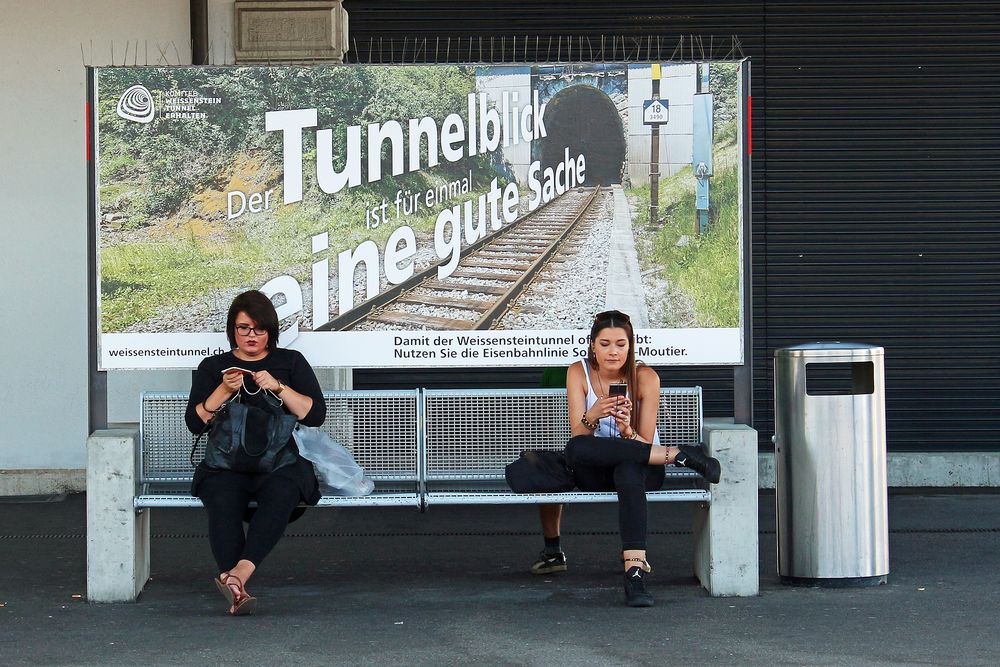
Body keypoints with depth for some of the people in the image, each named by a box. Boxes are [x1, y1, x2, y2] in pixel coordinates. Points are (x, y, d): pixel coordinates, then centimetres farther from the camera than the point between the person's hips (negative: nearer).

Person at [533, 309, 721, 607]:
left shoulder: (646, 377, -7)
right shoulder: (579, 373, -3)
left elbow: (645, 443, -9)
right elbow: (577, 436, -11)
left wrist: (627, 430, -32)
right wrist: (593, 415, -33)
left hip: (642, 469, -2)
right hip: (595, 473, 2)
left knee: (628, 469, -41)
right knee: (575, 450, -35)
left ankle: (635, 571, -53)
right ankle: (677, 455, -31)